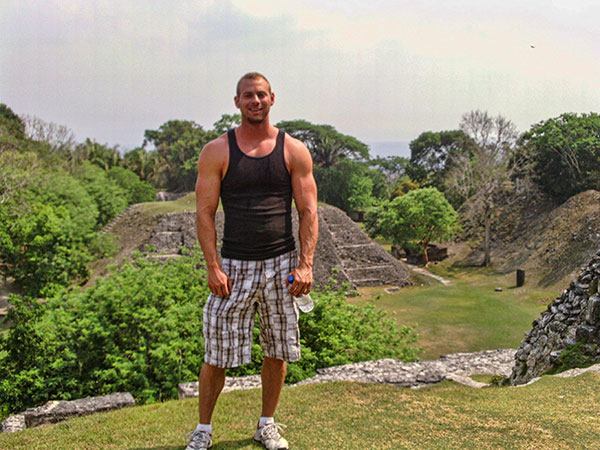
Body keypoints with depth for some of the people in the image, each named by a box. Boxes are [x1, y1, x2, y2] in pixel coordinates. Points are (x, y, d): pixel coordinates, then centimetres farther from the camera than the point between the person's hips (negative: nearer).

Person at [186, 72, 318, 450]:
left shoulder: (294, 151, 4)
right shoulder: (217, 152, 1)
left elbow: (308, 212, 2)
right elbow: (205, 213, -1)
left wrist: (305, 265, -8)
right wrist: (213, 267, -11)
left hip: (281, 263, 2)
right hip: (233, 266, -1)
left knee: (277, 351, 10)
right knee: (217, 354, 2)